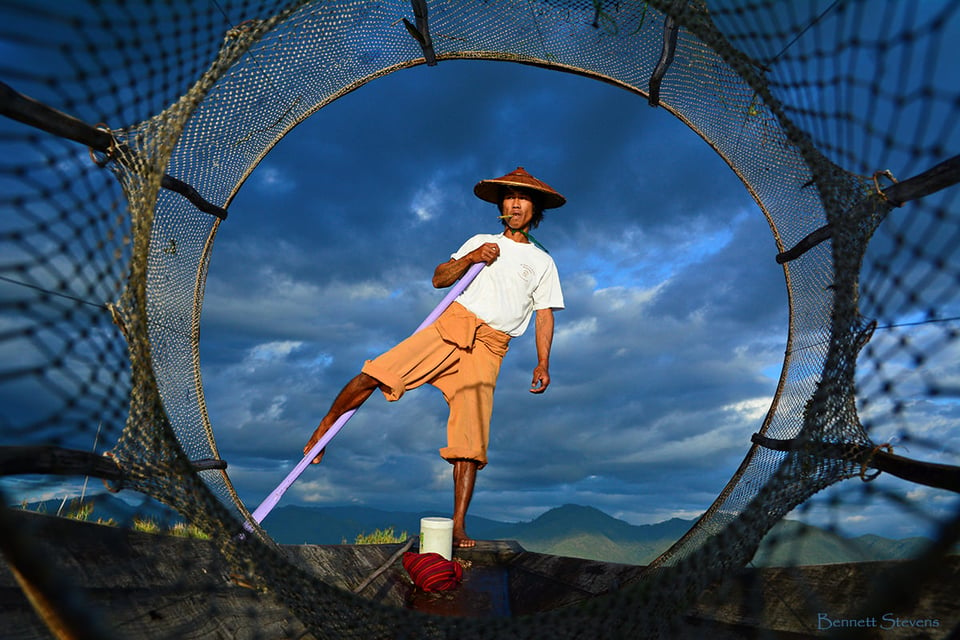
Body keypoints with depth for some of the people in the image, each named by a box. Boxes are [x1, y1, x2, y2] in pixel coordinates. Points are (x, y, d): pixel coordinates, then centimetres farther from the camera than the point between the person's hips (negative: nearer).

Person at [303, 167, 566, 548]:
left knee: (470, 438, -9)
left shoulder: (542, 262, 19)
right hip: (453, 324, 1)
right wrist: (470, 259, -3)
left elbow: (545, 315, 12)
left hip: (488, 348, -1)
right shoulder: (480, 242, 22)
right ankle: (323, 431, 7)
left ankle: (458, 527, -2)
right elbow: (438, 279, 14)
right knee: (375, 374, -15)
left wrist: (543, 363, 0)